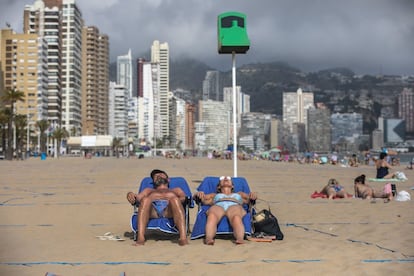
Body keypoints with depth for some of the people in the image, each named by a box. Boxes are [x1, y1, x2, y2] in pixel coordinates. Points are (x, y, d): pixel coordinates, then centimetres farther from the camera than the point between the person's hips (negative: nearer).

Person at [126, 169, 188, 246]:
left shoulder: (176, 190, 41)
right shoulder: (148, 190, 43)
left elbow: (183, 197, 19)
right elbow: (138, 197, 23)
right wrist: (130, 195, -1)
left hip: (169, 210, 0)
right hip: (152, 209, 1)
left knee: (175, 199, -36)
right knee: (145, 199, -34)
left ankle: (183, 238, -52)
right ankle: (140, 238, -49)